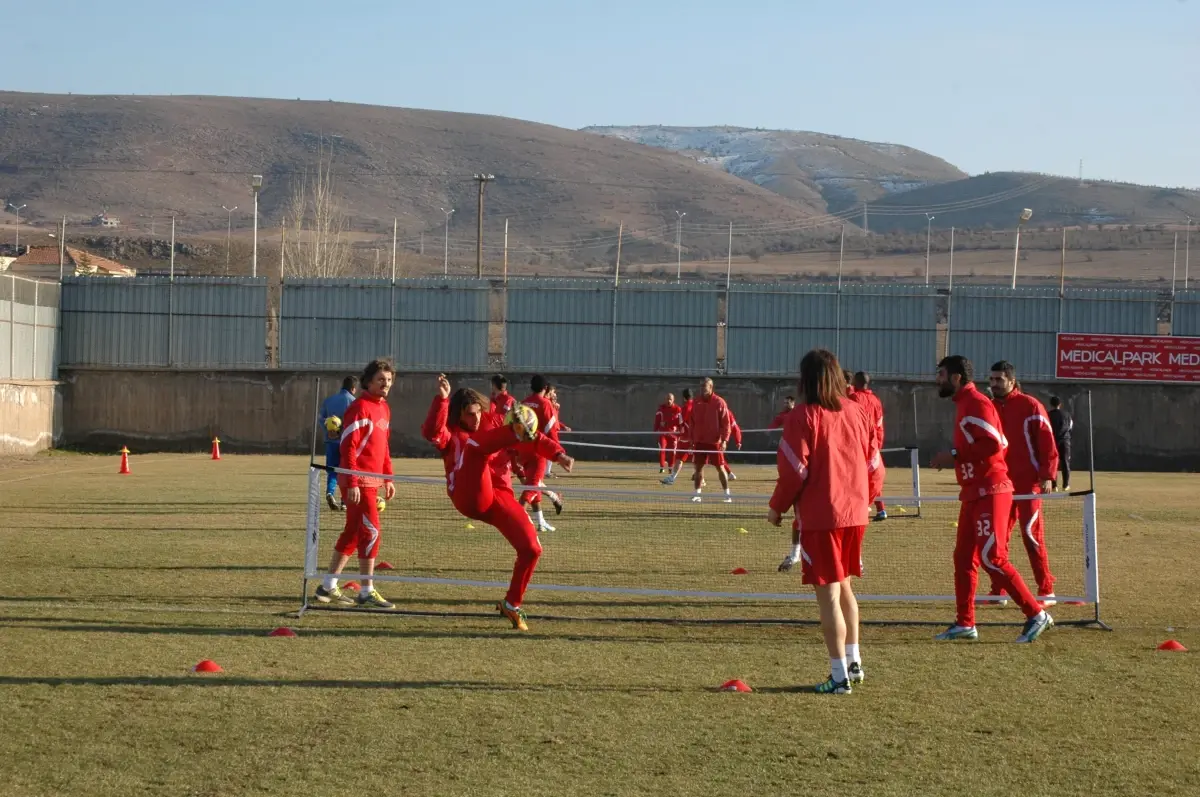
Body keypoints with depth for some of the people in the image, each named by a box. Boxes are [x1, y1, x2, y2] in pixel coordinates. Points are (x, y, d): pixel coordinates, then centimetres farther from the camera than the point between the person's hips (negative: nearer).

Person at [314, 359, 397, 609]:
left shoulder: (384, 409, 15)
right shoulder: (360, 408, -12)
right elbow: (348, 447, -17)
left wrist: (388, 478, 19)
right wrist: (352, 483, -21)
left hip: (373, 481, 9)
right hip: (359, 482, -9)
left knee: (353, 533, 13)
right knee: (371, 531, -10)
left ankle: (328, 587, 22)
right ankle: (366, 592, -5)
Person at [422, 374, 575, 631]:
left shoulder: (494, 423, 15)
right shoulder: (451, 433, 4)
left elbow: (532, 440, 9)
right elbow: (431, 432, -21)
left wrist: (557, 454, -9)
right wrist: (442, 399, -33)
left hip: (499, 496, 4)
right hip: (471, 498, -4)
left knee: (531, 548, -10)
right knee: (475, 446, -27)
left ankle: (512, 605, 10)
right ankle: (519, 432, -58)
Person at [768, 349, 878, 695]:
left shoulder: (803, 417, -11)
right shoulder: (857, 413, 6)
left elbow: (794, 469, -13)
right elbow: (873, 462, 11)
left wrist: (777, 507, 1)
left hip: (819, 517, -6)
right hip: (855, 514, 6)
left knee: (828, 595, -2)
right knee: (844, 586, 22)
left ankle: (840, 676, -1)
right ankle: (854, 662, 26)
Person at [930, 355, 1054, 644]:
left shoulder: (977, 404, -13)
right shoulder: (963, 405, 17)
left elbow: (993, 444, -24)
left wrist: (955, 456, -19)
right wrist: (955, 457, 9)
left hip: (989, 492, -10)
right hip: (974, 493, 10)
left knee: (992, 557, -12)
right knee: (963, 558, 10)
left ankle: (1036, 614, -8)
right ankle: (965, 624, 16)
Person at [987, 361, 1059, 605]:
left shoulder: (1030, 406, -6)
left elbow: (1047, 442, -9)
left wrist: (1047, 475, -16)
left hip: (1028, 482, -6)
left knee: (1032, 536, -7)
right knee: (997, 537, 5)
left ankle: (1047, 592, -2)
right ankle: (998, 591, 13)